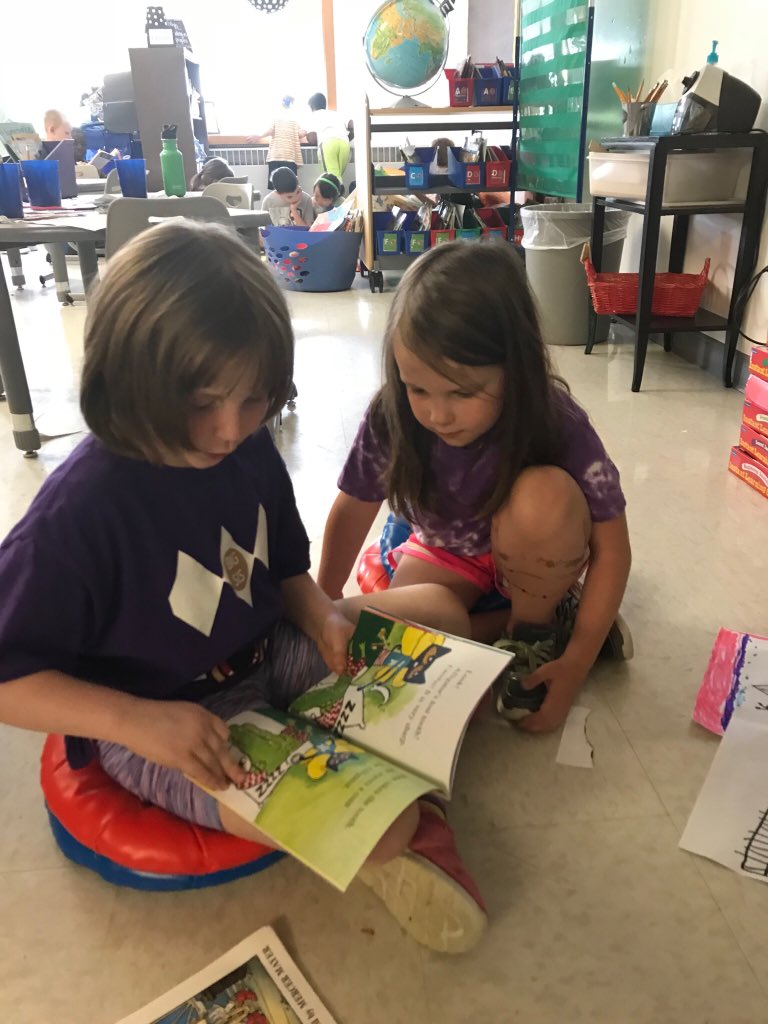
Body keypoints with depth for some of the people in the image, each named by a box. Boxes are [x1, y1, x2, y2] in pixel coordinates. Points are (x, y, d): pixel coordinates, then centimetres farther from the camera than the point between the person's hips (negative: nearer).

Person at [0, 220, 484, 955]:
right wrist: (138, 720, -32)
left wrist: (321, 618, -13)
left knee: (438, 610, 3)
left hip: (267, 657, 7)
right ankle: (395, 836, 10)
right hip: (162, 727, -7)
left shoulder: (248, 450, -8)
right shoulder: (80, 510, -26)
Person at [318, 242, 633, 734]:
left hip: (533, 558, -2)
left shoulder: (559, 428, -30)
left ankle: (539, 627, -9)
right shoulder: (391, 418, -25)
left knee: (543, 494, -36)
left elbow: (611, 550, -22)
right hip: (446, 551, 3)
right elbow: (352, 510, -9)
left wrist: (576, 662, -27)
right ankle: (553, 616, -4)